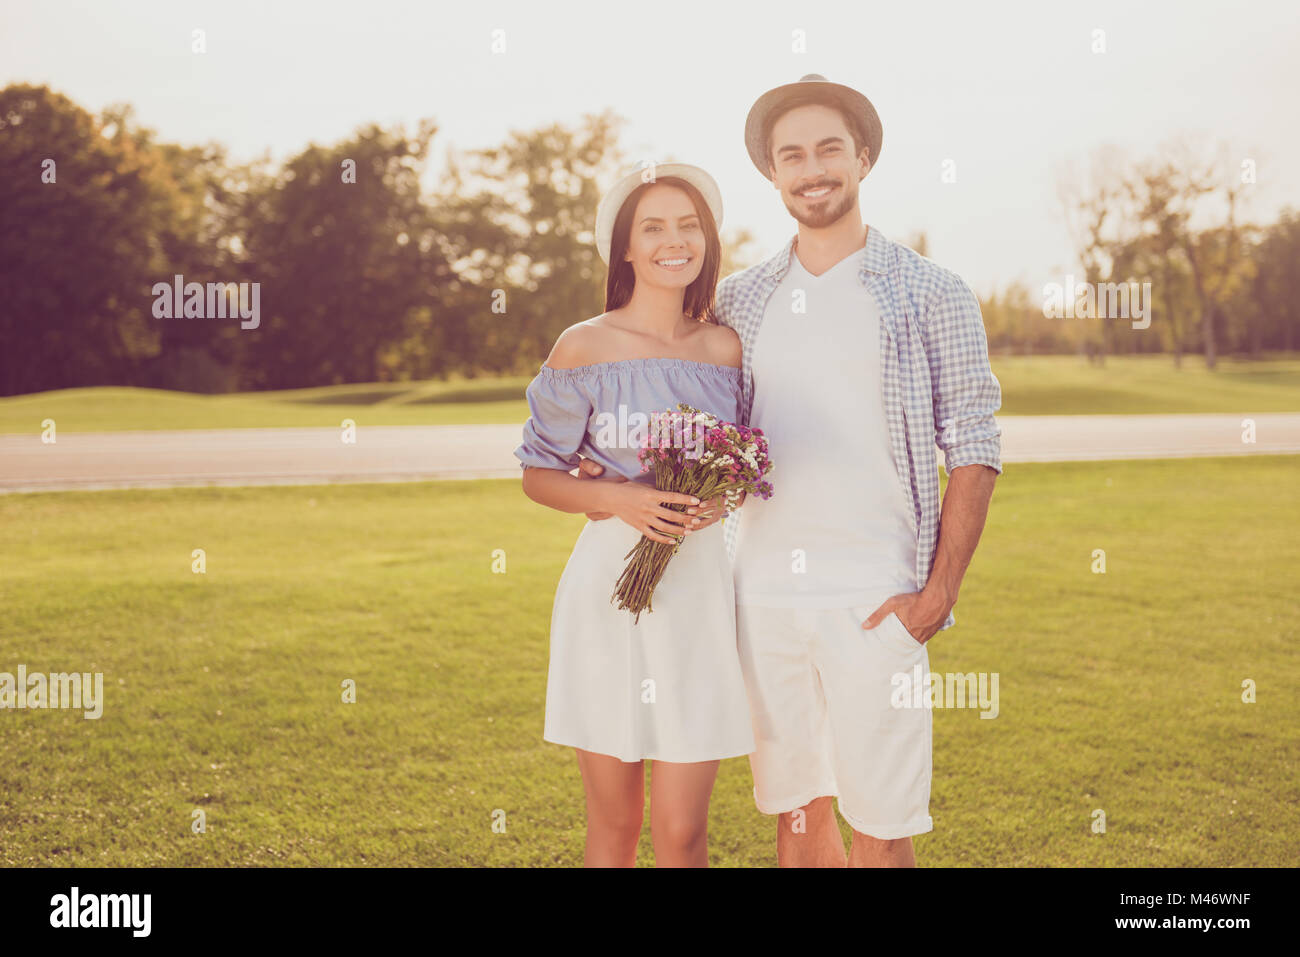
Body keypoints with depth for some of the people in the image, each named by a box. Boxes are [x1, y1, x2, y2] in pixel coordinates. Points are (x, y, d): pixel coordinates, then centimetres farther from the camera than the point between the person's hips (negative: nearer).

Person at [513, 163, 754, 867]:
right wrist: (618, 499, -15)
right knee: (613, 823, 7)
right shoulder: (584, 347, -3)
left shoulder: (727, 348, 5)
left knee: (681, 830, -1)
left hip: (699, 585, 2)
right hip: (609, 581, -2)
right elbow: (539, 475, 3)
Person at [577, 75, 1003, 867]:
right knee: (797, 811, 11)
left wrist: (938, 593, -10)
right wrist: (621, 479, -2)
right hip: (764, 591, 3)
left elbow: (974, 450, -1)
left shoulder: (931, 294, 1)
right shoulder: (740, 301, 11)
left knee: (880, 825, -1)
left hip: (874, 597, -3)